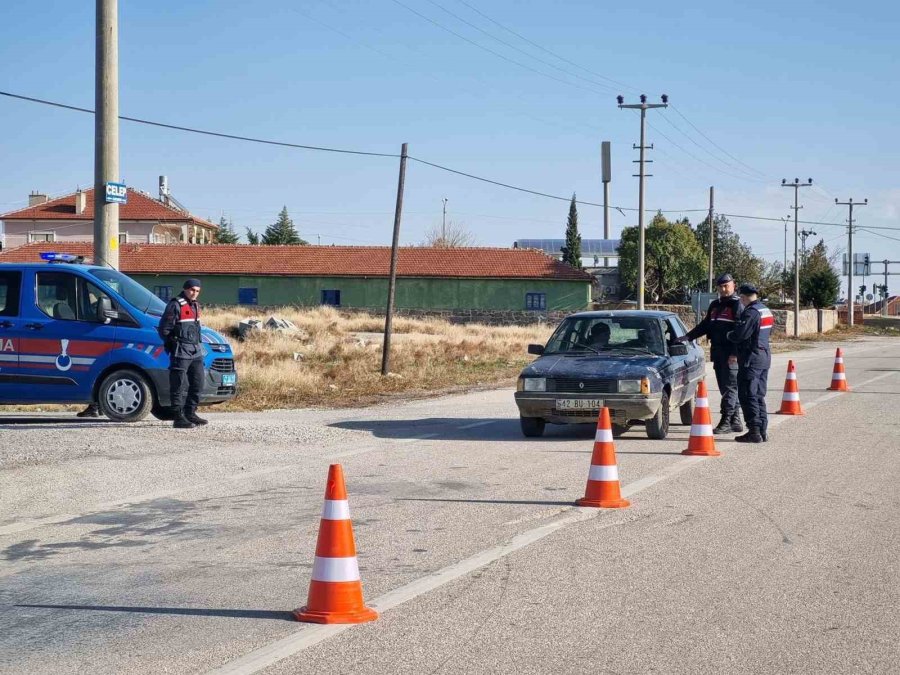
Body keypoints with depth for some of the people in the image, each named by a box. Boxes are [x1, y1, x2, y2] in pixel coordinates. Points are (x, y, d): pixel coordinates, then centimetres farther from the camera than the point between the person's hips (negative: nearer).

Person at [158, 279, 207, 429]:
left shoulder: (195, 306, 16)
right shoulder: (176, 305, -11)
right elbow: (164, 329, -13)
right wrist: (173, 344, -8)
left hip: (196, 350, 9)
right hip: (181, 352, -9)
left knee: (197, 383, 13)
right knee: (179, 385, -7)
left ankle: (190, 414, 24)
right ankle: (178, 418, -7)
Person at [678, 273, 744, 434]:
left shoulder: (737, 304, -6)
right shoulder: (715, 305, 19)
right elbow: (705, 325, 25)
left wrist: (735, 353, -19)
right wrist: (687, 337, 14)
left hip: (731, 355, -8)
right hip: (718, 353, 8)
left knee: (730, 387, -8)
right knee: (725, 388, 9)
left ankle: (726, 421, -10)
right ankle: (735, 421, 15)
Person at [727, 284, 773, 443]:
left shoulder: (751, 312, -17)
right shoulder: (766, 311, 13)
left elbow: (739, 334, -23)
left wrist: (729, 335, -1)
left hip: (751, 358, -9)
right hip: (765, 355, 9)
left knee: (748, 396, -5)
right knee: (759, 396, 15)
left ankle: (754, 431, -8)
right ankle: (763, 430, 16)